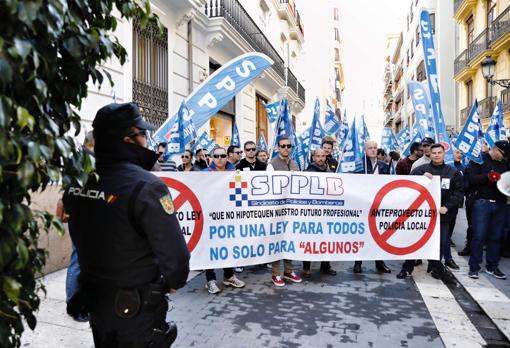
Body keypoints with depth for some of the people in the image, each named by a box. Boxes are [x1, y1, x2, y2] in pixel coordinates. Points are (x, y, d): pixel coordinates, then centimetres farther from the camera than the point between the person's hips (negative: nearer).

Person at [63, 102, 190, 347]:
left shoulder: (77, 183, -3)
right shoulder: (145, 186, -25)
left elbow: (84, 241, 6)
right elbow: (175, 254, -26)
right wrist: (173, 283, -6)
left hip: (93, 301, 6)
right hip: (136, 309, -6)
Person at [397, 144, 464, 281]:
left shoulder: (453, 172, 6)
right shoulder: (421, 169, 4)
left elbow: (459, 192, 2)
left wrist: (447, 206, -9)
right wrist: (422, 176, -23)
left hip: (442, 214, 1)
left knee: (440, 242, 7)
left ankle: (436, 268, 25)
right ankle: (407, 267, 14)